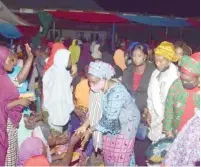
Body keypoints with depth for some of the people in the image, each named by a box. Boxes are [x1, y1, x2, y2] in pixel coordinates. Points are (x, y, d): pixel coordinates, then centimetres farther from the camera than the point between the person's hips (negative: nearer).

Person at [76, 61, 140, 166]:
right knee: (109, 154, 18)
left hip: (126, 124, -7)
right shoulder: (103, 88, -11)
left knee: (119, 158, 5)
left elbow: (110, 120, -31)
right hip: (113, 124, 7)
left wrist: (90, 131, -25)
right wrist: (84, 126, -12)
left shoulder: (116, 92, -35)